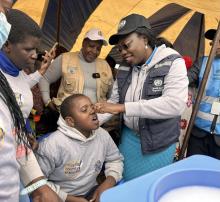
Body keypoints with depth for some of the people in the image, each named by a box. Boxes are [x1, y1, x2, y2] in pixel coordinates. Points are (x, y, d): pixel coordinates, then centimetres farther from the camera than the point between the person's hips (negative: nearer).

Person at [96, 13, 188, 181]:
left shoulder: (172, 63, -16)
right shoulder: (124, 69, 2)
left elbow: (175, 104, -29)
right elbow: (113, 101, 9)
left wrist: (123, 107, -32)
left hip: (159, 142, -5)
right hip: (129, 136, 5)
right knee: (126, 182, 17)